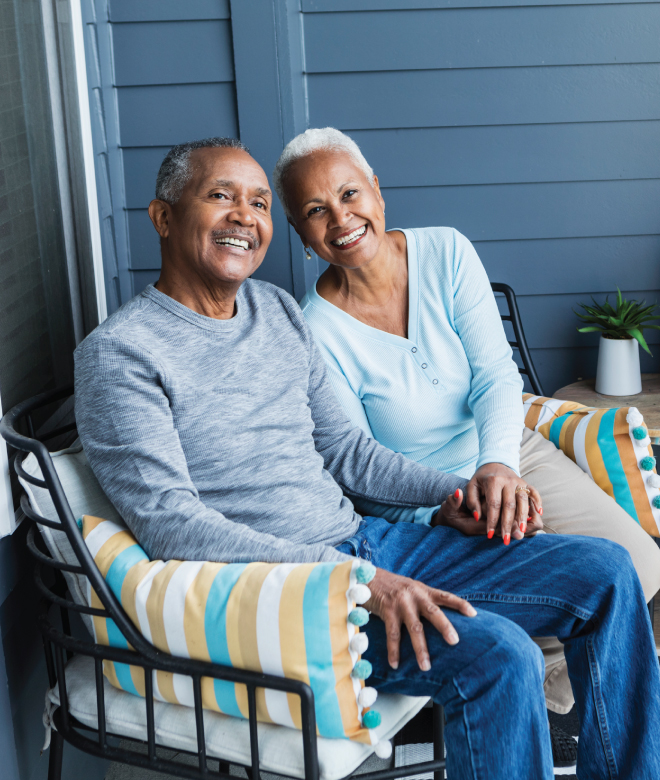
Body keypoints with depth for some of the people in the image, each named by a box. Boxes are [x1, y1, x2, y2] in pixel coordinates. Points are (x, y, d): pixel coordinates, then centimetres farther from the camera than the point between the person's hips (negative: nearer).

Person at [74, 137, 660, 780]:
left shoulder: (277, 310, 14)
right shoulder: (118, 353, -9)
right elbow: (171, 525, -18)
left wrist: (451, 492, 3)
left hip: (363, 542, 8)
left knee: (604, 573, 1)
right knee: (496, 653, -30)